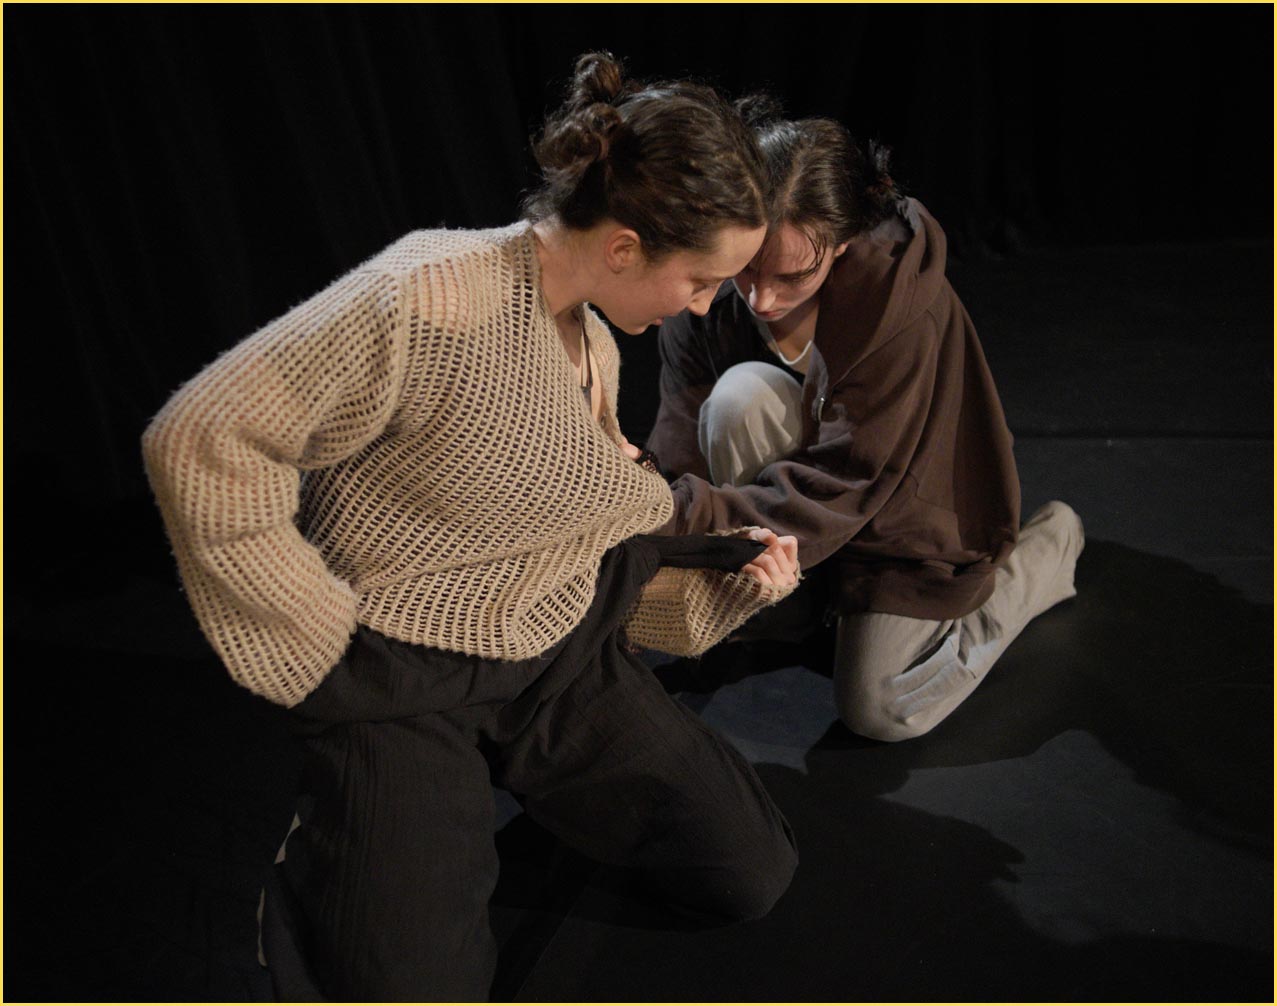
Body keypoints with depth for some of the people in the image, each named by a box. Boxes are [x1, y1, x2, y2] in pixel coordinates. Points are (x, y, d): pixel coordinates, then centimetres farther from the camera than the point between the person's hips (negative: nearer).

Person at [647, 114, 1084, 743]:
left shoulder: (906, 311, -35)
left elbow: (838, 488, -35)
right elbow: (683, 448, -19)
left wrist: (685, 512, -44)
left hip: (906, 509, -3)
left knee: (878, 712, -6)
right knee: (743, 395, -30)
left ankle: (1046, 550, 16)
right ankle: (779, 605, -4)